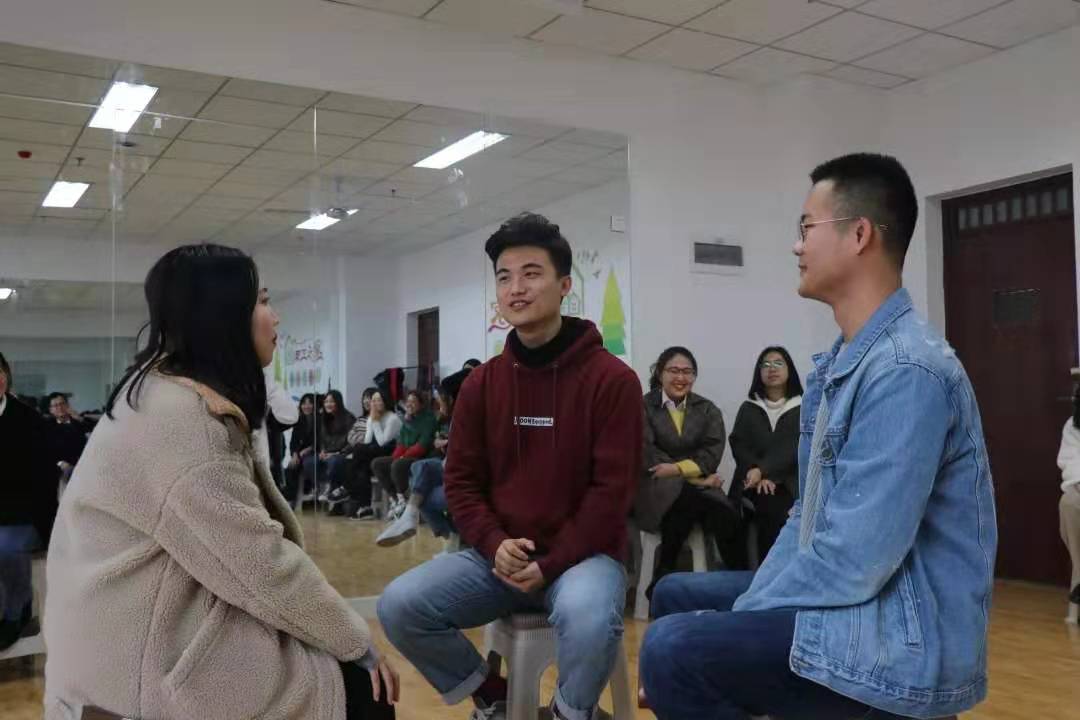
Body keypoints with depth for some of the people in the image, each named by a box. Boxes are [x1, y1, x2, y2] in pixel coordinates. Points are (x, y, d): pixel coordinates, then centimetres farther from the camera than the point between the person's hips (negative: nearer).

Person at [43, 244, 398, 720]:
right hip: (147, 665, -9)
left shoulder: (167, 393, 12)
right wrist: (357, 642, -13)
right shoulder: (178, 416, -22)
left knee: (341, 667, 8)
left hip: (164, 626, 9)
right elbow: (260, 565, -24)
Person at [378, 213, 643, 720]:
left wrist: (551, 563, -17)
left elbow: (612, 490, -11)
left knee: (587, 617, -38)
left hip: (582, 555, -4)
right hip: (497, 556, 4)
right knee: (399, 606, -17)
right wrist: (495, 544, -11)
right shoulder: (481, 384, 6)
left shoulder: (611, 379, -8)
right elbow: (461, 480, 7)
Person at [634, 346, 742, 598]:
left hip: (696, 487, 3)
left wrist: (677, 468, -15)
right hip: (657, 489, -3)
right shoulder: (643, 407, 5)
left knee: (726, 514, -31)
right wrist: (695, 476, -12)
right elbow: (648, 458, -7)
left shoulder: (708, 410, 16)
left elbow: (712, 454, 1)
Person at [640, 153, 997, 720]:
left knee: (674, 648, -24)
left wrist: (745, 614, -13)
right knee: (676, 596, 17)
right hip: (850, 600, 10)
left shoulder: (905, 370, -23)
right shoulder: (838, 363, 10)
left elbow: (855, 562, -26)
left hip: (904, 639, -10)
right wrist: (747, 607, 5)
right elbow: (809, 515, 14)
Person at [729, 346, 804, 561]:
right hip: (753, 482, 1)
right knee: (770, 506, -29)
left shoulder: (801, 408, 9)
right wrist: (758, 476, -14)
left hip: (787, 483, -1)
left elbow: (792, 449, -5)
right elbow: (738, 445, 3)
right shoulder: (749, 407, 16)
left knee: (775, 507, -31)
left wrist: (762, 470, -20)